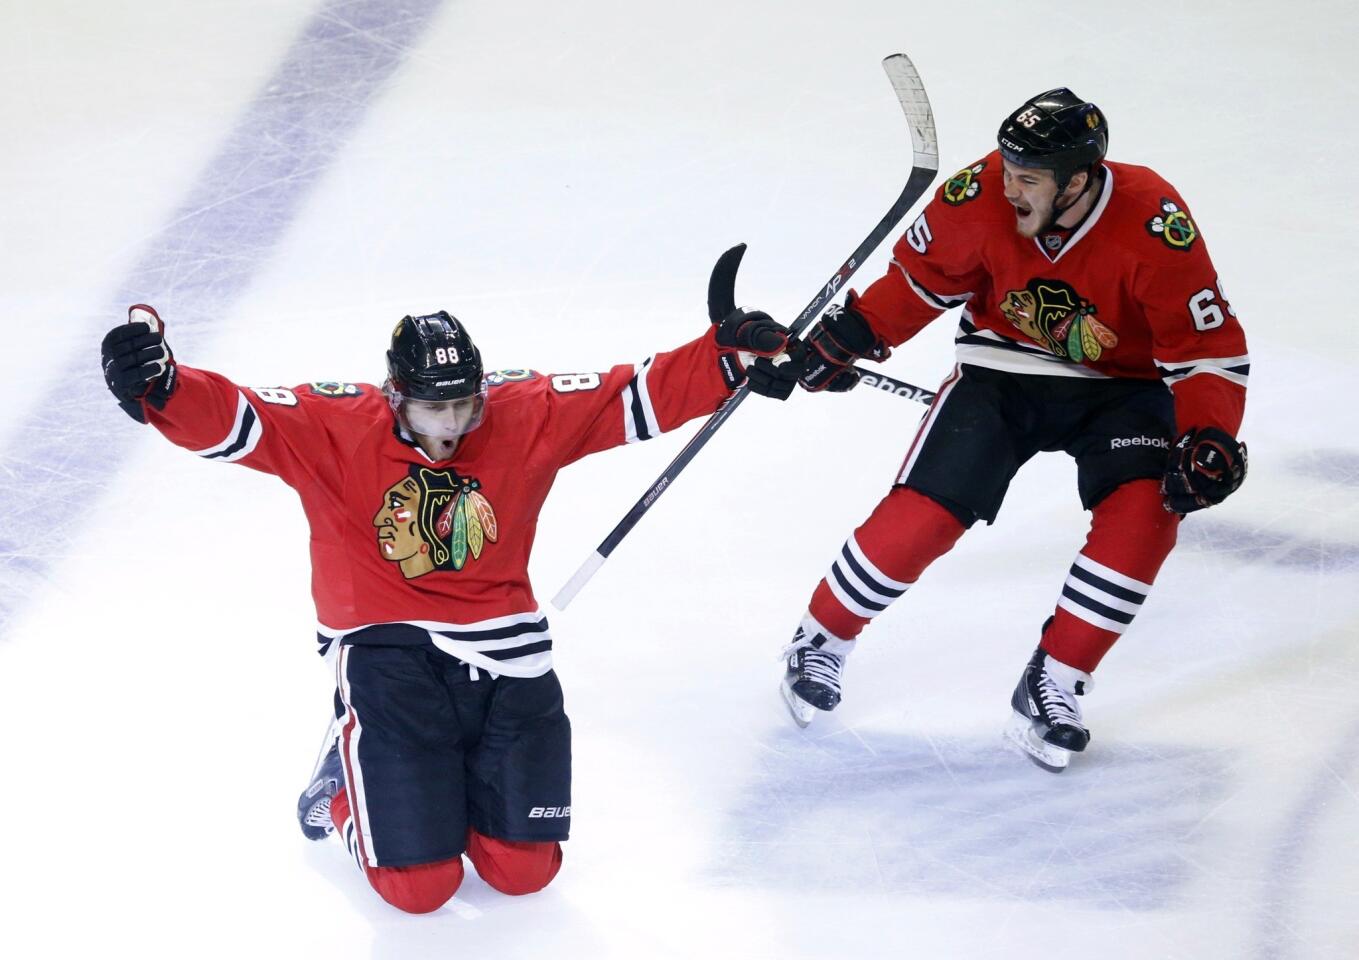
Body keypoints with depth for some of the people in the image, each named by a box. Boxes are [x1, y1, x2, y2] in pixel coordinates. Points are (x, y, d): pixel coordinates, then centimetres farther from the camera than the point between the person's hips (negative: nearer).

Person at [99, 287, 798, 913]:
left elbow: (641, 394, -2)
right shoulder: (334, 427, -10)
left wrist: (731, 357, -14)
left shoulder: (529, 415, -2)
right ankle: (348, 779, 23)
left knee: (524, 870, -2)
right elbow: (227, 420, -19)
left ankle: (454, 773, 30)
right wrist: (157, 385, -39)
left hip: (503, 652, 3)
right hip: (385, 649, -3)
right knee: (419, 886, -9)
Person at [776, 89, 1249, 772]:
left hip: (1121, 386, -1)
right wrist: (852, 334, -5)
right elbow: (923, 274, 0)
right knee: (921, 513, -12)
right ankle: (821, 642, 16)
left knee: (1144, 511, -26)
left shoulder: (1154, 226, -28)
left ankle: (1051, 689, -10)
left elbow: (1210, 348, -20)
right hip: (1004, 369, 1)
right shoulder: (979, 196, -22)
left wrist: (1209, 441, -32)